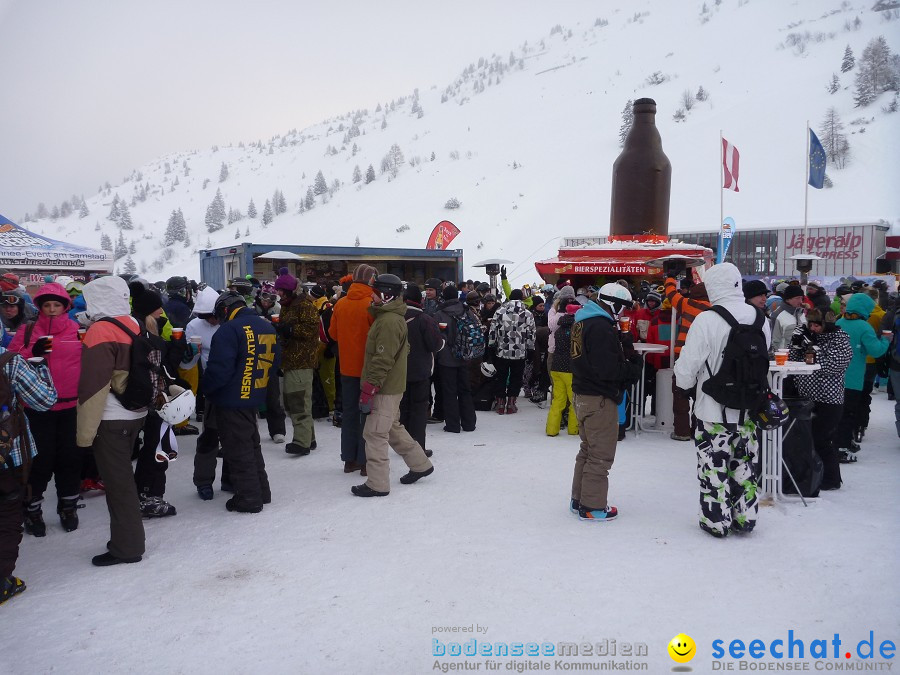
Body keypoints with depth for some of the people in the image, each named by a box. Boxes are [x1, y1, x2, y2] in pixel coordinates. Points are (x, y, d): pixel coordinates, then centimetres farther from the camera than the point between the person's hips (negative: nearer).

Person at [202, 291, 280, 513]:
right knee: (251, 444, 20)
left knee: (237, 449, 2)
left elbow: (219, 368, -22)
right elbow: (275, 361, 14)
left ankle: (249, 498, 7)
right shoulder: (267, 327, 8)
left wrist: (206, 388, -5)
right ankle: (261, 491, 28)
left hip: (232, 400, -8)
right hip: (254, 397, 8)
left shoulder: (229, 330, -18)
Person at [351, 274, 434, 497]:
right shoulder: (393, 317, 14)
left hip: (385, 389, -10)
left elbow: (382, 360, -24)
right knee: (393, 428, 21)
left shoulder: (389, 321, -19)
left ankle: (377, 484, 4)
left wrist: (368, 390, -21)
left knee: (375, 434, -4)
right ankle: (420, 464, 31)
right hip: (391, 386, 10)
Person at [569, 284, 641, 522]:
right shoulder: (601, 327, -21)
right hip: (600, 400, -10)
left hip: (584, 396, 10)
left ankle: (579, 500, 30)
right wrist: (633, 370, -10)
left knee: (588, 450, 21)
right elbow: (607, 368, -26)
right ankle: (593, 506, 10)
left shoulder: (583, 322, 11)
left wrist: (625, 346, 0)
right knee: (601, 455, 1)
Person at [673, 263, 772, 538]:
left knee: (714, 467, 8)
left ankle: (716, 521, 18)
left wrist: (684, 385, 5)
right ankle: (745, 518, 29)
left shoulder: (707, 320, -20)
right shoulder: (760, 319, -1)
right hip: (749, 409, 6)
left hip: (713, 411, -5)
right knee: (745, 464, 18)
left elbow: (687, 365, -15)